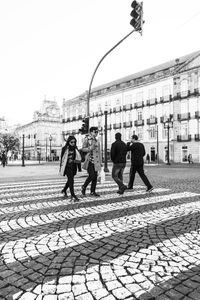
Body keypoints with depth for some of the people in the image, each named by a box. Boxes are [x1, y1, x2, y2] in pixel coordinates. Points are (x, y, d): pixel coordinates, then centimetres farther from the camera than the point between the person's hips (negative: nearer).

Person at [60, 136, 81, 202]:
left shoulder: (75, 149, 5)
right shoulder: (65, 149, -6)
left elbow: (79, 158, 4)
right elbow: (62, 158, -2)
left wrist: (74, 161, -16)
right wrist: (61, 167, 0)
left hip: (73, 166, 5)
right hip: (67, 167, -5)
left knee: (70, 180, 17)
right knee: (71, 180, -10)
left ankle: (64, 190, 41)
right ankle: (73, 195, -5)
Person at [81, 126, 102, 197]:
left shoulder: (96, 140, 15)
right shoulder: (87, 139, -2)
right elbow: (83, 149, -3)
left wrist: (100, 161, 16)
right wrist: (90, 148, -19)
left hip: (96, 160, 6)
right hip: (89, 159, -6)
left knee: (95, 176, 4)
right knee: (91, 175, -13)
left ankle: (93, 192, 15)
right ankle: (84, 187, 12)